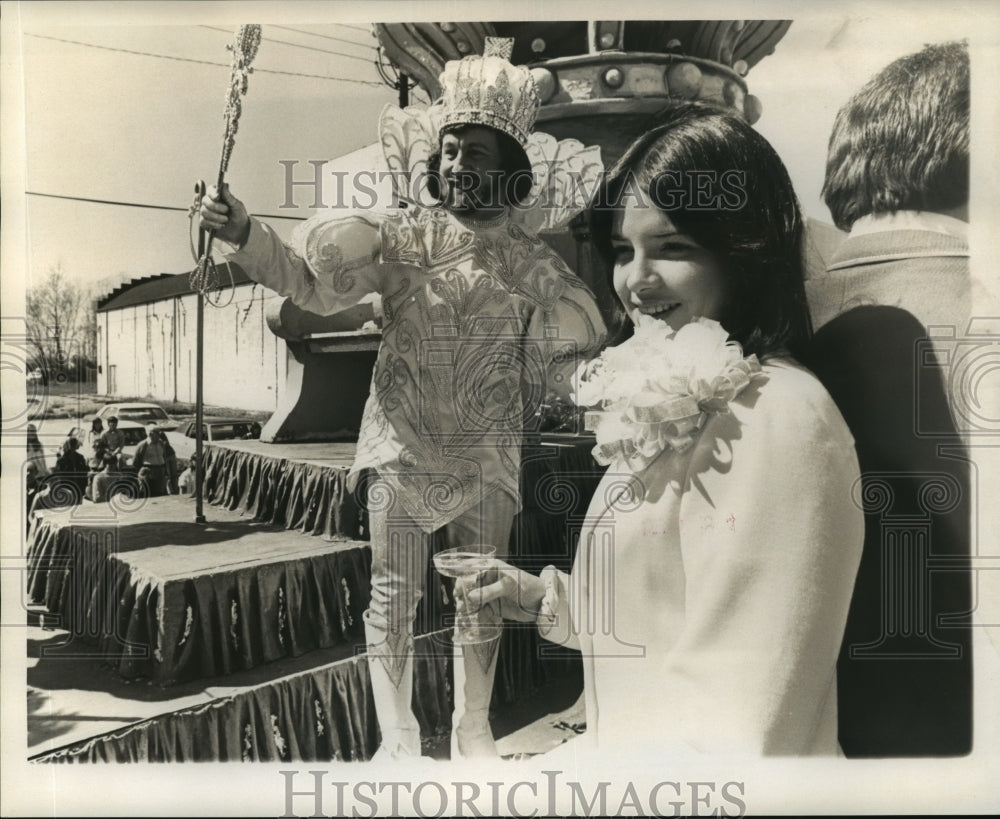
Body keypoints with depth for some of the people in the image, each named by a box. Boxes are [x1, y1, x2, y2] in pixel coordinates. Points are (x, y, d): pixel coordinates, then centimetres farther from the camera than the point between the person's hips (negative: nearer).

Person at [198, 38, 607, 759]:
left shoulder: (532, 263, 0)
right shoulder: (399, 233, -3)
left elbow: (558, 359, 11)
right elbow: (314, 284, -10)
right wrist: (246, 235, -22)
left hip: (488, 454, 2)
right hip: (403, 444, -1)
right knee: (394, 592, 4)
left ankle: (473, 730, 33)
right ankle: (397, 739, 23)